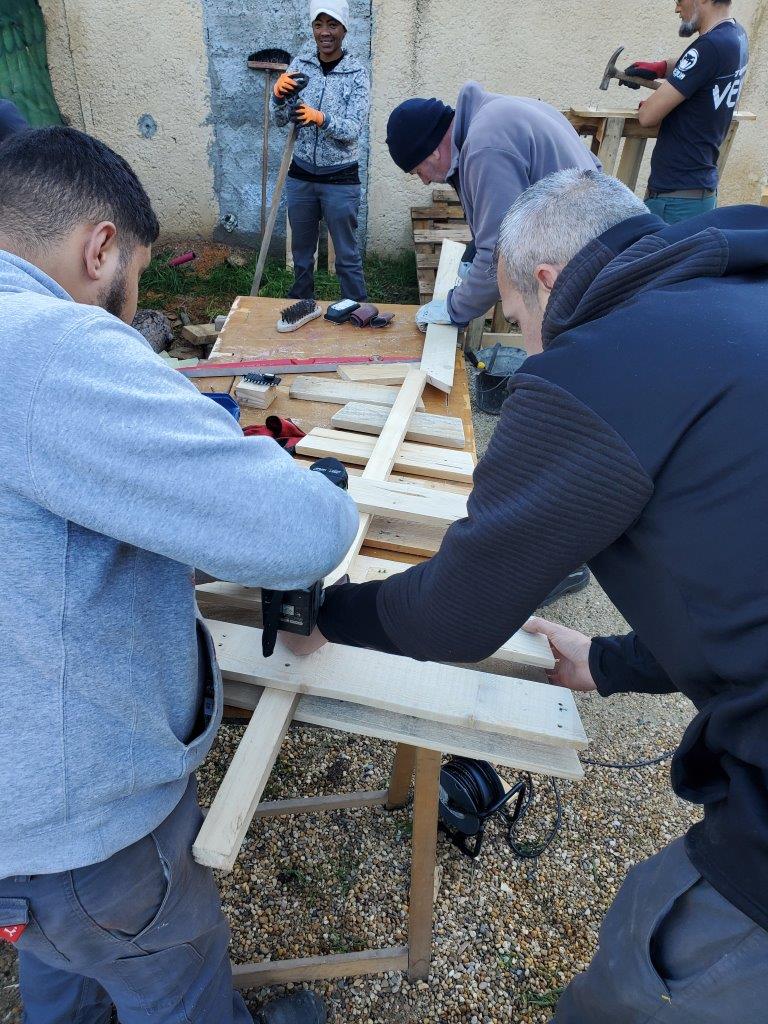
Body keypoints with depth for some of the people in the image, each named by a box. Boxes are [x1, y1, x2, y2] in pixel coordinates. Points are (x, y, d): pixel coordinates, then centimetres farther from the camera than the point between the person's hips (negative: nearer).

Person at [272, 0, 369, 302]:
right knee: (301, 252, 16)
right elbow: (282, 121, -1)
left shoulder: (357, 74, -8)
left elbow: (353, 130, -17)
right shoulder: (300, 64, 1)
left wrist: (321, 119, -35)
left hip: (340, 179, -4)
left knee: (347, 256, 3)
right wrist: (279, 95, -22)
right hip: (300, 175, 4)